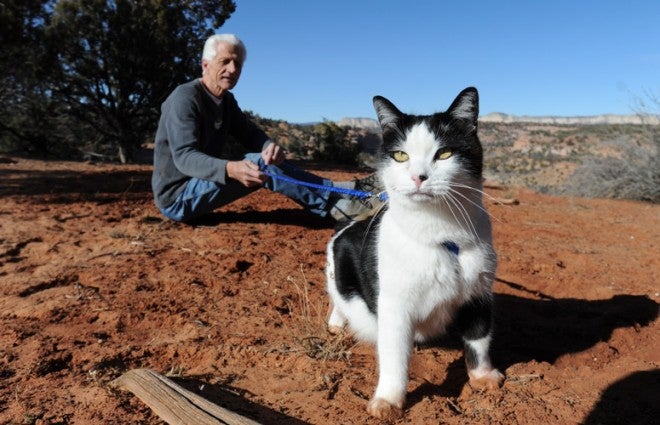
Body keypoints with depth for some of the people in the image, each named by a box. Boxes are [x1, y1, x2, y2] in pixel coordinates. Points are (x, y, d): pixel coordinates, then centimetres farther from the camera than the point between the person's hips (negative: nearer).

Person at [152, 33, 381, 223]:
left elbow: (250, 134, 1)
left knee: (267, 158, -3)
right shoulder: (185, 98, -18)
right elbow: (184, 157, -29)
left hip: (199, 184, 8)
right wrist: (230, 169, -48)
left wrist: (270, 146, -25)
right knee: (260, 164, -24)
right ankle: (337, 204, -22)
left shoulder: (226, 100, 9)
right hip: (177, 198, -8)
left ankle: (337, 191, -9)